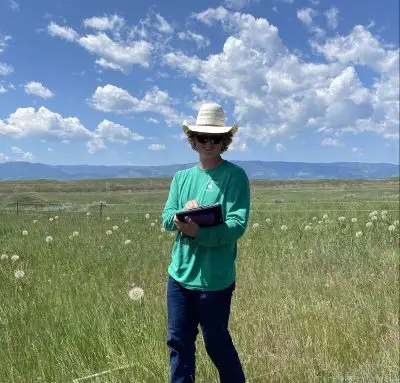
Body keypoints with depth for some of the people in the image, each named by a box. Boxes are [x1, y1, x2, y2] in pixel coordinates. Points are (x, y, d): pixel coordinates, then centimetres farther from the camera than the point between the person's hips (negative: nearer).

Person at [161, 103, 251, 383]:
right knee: (178, 341, 14)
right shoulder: (182, 177, 8)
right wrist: (183, 212, -19)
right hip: (179, 273, 5)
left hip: (215, 278, -5)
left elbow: (238, 225, -17)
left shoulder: (236, 176, -9)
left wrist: (198, 232, -29)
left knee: (216, 343, 13)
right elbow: (167, 219, 3)